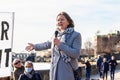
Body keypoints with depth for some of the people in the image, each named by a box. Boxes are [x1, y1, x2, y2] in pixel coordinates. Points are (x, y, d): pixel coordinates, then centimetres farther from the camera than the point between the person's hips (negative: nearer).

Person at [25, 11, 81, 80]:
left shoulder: (76, 35, -4)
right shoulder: (57, 35, 13)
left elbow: (76, 53, -14)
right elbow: (48, 44, 33)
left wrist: (60, 44, -18)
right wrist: (35, 46, 44)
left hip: (67, 71, -6)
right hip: (55, 69, 6)